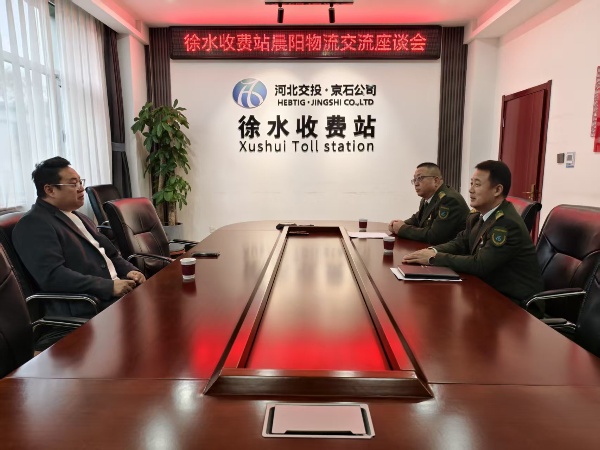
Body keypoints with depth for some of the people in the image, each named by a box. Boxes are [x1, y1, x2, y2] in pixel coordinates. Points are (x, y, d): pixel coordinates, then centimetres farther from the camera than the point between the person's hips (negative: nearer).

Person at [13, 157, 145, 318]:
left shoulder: (77, 217, 22)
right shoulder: (32, 225, -6)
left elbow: (109, 253, 23)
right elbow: (52, 276, -19)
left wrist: (129, 270, 2)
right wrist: (109, 286, -21)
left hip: (117, 291, 9)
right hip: (85, 310, -9)